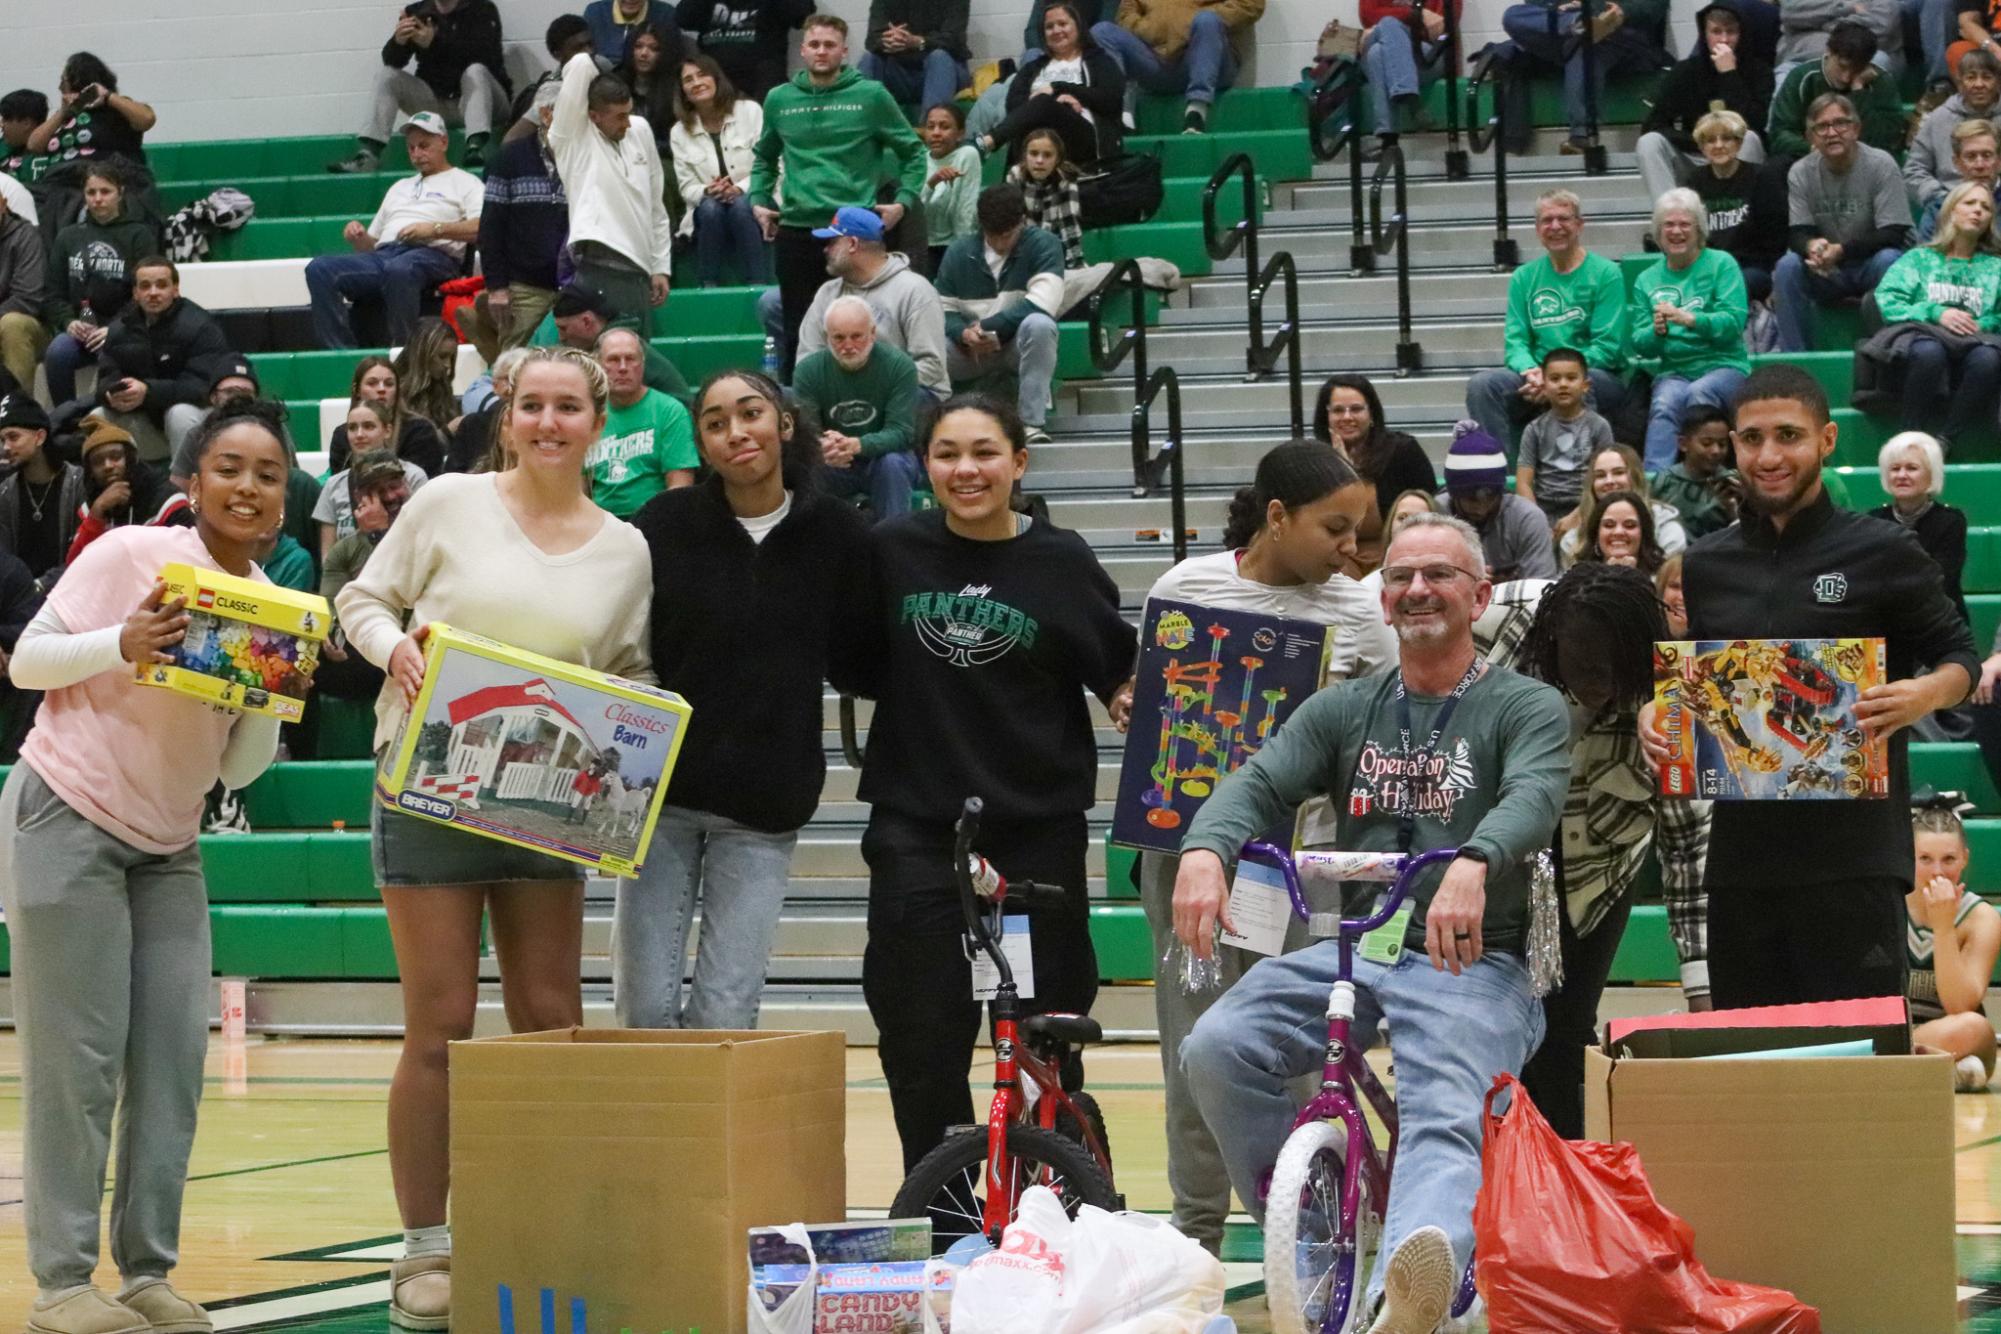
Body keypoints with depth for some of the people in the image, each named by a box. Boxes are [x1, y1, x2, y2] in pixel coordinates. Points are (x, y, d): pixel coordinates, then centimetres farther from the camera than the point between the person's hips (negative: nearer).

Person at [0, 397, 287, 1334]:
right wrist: (124, 644, -26)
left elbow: (238, 769, 9)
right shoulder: (131, 555, -11)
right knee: (78, 1062, -7)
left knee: (174, 1059, -1)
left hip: (167, 847, 6)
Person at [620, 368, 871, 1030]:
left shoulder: (837, 535, -1)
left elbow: (859, 664, 7)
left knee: (726, 1013, -4)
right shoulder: (665, 525, -2)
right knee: (647, 1007, -2)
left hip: (765, 805, 0)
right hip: (661, 795, 0)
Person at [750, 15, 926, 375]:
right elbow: (764, 157, 26)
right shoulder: (780, 99, 9)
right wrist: (758, 201, 13)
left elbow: (913, 153, 8)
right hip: (795, 231, 3)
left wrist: (903, 201, -3)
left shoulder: (871, 96, 0)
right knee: (798, 332, 7)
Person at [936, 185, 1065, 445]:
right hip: (971, 349, 2)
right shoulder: (958, 252, 0)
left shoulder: (1043, 245, -9)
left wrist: (989, 327, -22)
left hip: (1021, 345, -2)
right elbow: (944, 310, 0)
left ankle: (1032, 422, -34)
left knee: (1039, 324, -37)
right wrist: (964, 334, -23)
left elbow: (1043, 303, -22)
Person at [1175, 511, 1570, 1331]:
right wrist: (1204, 851, -23)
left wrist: (1472, 867, -40)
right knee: (1216, 1050, -20)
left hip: (1475, 963, -4)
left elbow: (1532, 798, -16)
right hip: (1350, 949, 4)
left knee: (1444, 1119, -32)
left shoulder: (1527, 708, 6)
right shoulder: (1342, 711, 18)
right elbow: (1261, 784, 2)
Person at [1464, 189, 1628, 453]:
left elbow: (1607, 347, -6)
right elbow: (1515, 340, 8)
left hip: (1598, 375, -4)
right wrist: (1530, 371, -16)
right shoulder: (1525, 278, 15)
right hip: (1536, 375, 4)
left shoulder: (1606, 274, 2)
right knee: (1481, 384, -25)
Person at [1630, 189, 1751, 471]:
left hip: (1723, 365, -2)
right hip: (1673, 371, 2)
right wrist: (1657, 331, -14)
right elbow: (1640, 346, 10)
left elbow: (1734, 321, -9)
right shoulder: (1647, 280, 15)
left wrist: (1690, 319, -26)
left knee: (1699, 393, -36)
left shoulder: (1721, 265, 4)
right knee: (1664, 403, -31)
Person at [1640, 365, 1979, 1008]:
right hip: (1740, 852, 5)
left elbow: (1959, 656, 4)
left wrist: (1926, 694, -18)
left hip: (1853, 851, -5)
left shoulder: (1882, 554, 0)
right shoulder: (1707, 565, 13)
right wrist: (1653, 713, 3)